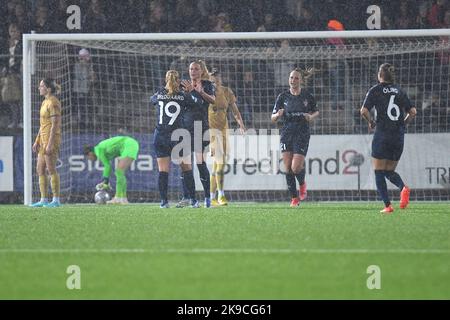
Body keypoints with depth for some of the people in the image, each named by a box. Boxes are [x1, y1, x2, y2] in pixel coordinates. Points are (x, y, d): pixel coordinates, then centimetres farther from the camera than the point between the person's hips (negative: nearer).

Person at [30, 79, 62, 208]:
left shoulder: (53, 103, -13)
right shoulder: (45, 102, 16)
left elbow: (55, 124, -18)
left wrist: (50, 144, -22)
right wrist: (37, 141, 18)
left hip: (52, 139, -10)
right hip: (43, 139, 10)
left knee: (51, 170, -7)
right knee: (40, 170, 8)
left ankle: (56, 200, -2)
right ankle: (43, 200, 10)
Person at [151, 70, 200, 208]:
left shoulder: (159, 95, 4)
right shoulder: (184, 96, -2)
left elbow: (152, 99, 26)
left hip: (160, 136, 2)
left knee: (163, 170, 3)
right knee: (186, 168, 7)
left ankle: (163, 201, -2)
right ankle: (193, 200, 7)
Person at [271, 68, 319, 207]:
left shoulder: (307, 96, -1)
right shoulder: (283, 96, 1)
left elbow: (316, 112, 14)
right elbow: (273, 118, 4)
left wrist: (311, 117, -8)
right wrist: (278, 115, -19)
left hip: (302, 134, -2)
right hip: (286, 134, 2)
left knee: (296, 167, -13)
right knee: (288, 168, -2)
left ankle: (302, 184, 21)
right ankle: (294, 197, 11)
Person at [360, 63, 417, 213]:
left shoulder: (375, 90, -2)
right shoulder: (399, 91, 10)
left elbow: (364, 111, -12)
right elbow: (412, 111, 6)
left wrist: (371, 122, 5)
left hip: (382, 135, -4)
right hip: (399, 136, 4)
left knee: (379, 173, 4)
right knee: (389, 171, 16)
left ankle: (387, 205, -6)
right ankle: (403, 187, -15)